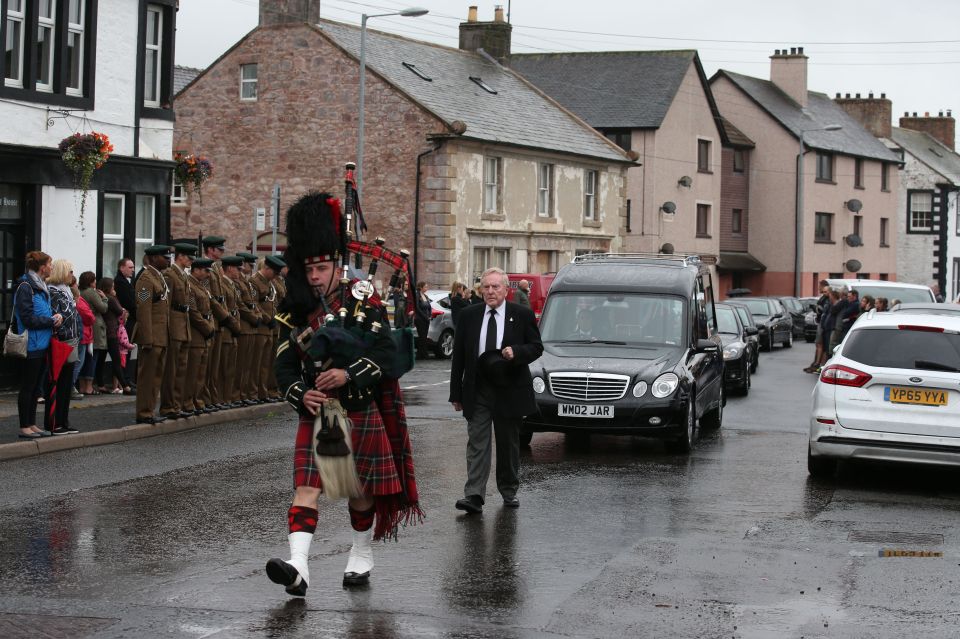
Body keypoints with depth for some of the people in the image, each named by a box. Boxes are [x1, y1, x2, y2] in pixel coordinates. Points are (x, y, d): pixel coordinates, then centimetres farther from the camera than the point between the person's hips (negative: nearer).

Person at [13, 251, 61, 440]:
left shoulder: (41, 287, 13)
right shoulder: (25, 288, -14)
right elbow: (28, 319, -19)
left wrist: (56, 316, 1)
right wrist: (51, 320, -12)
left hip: (43, 345, 9)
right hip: (32, 346, -9)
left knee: (35, 388, 13)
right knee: (27, 387, -2)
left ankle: (32, 425, 20)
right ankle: (24, 427, 3)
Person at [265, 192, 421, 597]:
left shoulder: (364, 304, -4)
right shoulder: (296, 313, 5)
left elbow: (387, 353, -13)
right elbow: (284, 365, 3)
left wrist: (349, 373, -26)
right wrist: (300, 394, -16)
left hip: (360, 413, -2)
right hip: (315, 416, 2)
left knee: (360, 491, 10)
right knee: (306, 488, -11)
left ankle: (361, 559, 30)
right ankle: (298, 568, -21)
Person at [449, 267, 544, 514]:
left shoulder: (522, 315, -1)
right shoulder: (469, 315, 3)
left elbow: (536, 346, 3)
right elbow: (458, 355, 6)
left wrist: (516, 352, -20)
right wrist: (456, 392, 2)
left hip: (509, 390, 0)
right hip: (477, 390, 1)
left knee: (509, 444, 11)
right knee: (477, 443, -7)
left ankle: (509, 491, 26)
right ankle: (474, 495, -12)